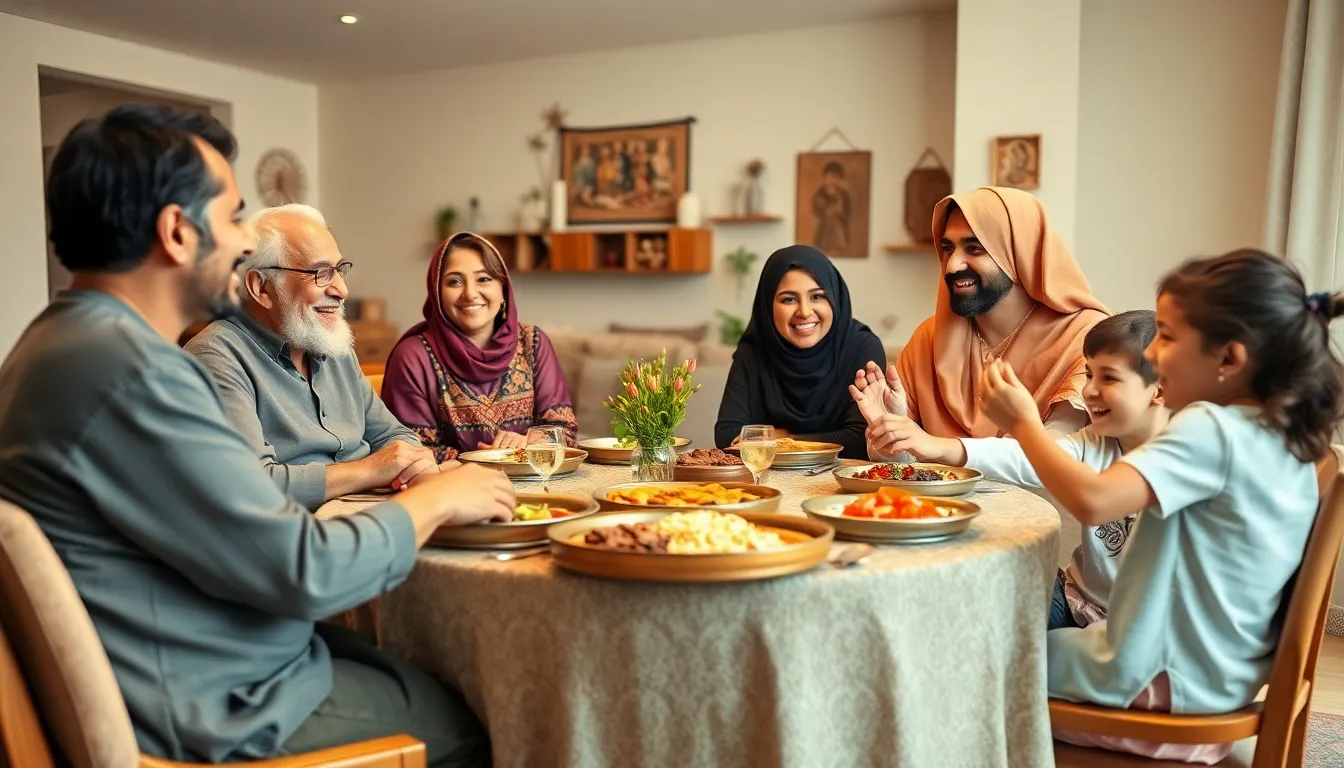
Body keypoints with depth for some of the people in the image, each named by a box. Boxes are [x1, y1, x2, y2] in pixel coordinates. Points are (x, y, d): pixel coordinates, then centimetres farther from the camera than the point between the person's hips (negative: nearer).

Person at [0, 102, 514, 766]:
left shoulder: (67, 338, 8)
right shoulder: (132, 369, -26)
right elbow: (307, 572, -25)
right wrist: (436, 499, -9)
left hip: (169, 671, 9)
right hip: (211, 714, -9)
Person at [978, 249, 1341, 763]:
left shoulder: (1209, 429, -25)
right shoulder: (1288, 440, 2)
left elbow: (1092, 501, -37)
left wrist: (1024, 423, -24)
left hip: (1167, 680, -9)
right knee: (1050, 631, 26)